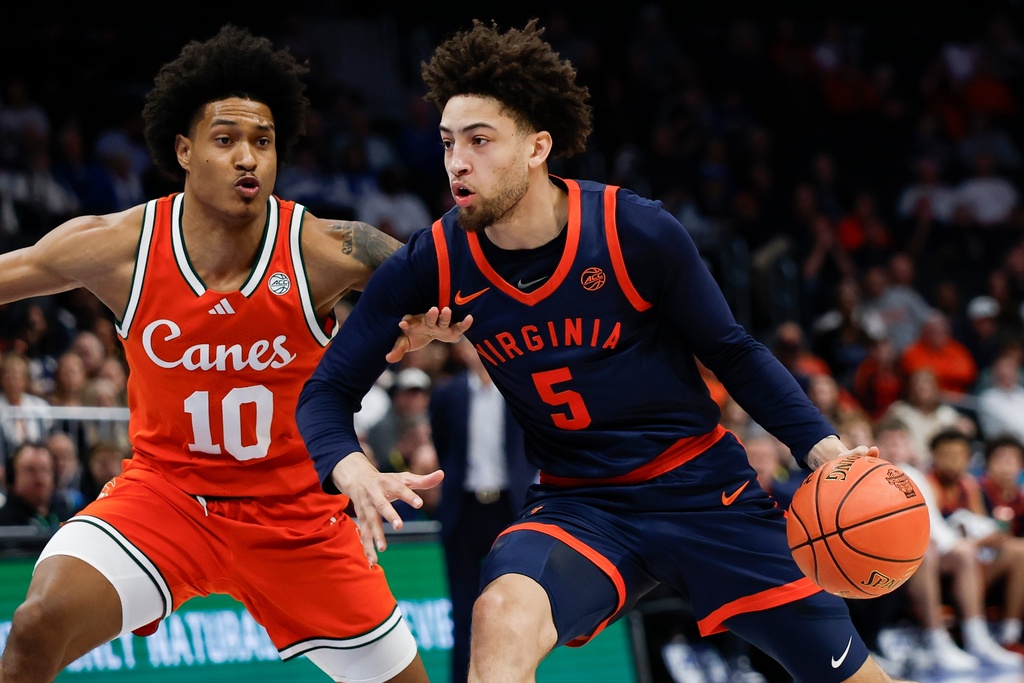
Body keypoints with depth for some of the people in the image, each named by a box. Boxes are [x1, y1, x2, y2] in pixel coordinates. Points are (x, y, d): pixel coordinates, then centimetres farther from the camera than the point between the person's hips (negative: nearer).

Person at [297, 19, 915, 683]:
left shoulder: (639, 233, -16)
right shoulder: (432, 266, -11)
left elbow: (733, 353, -2)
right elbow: (328, 392, -5)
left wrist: (824, 447, -15)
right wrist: (352, 468, -27)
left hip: (704, 489, 0)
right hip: (577, 504, 1)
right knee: (502, 619, -34)